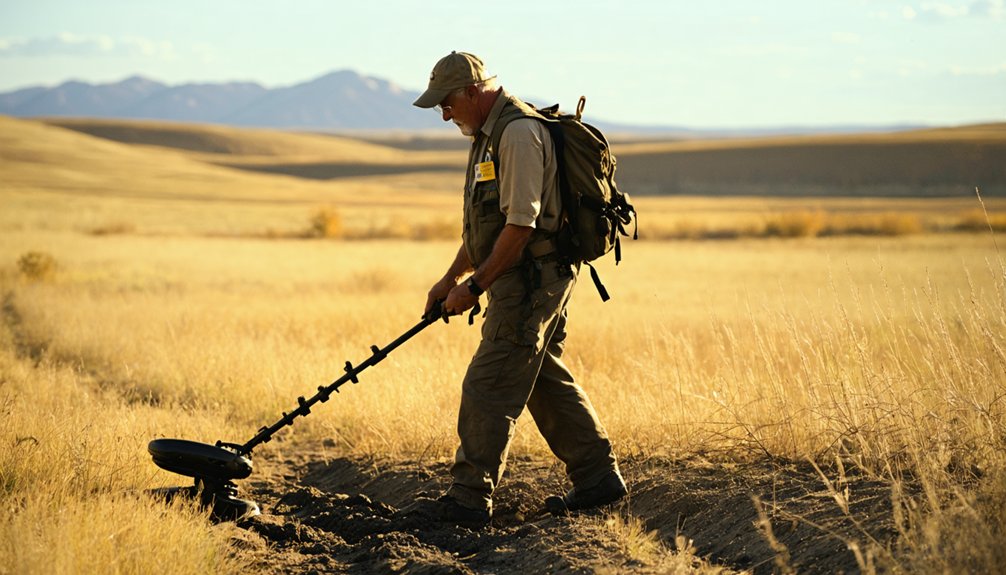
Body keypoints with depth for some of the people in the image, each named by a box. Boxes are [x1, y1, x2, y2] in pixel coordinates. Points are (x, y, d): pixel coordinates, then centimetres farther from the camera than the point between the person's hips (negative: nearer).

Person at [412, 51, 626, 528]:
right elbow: (486, 221, 24)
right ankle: (598, 478, 23)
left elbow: (520, 226, -22)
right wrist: (451, 278, 20)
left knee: (488, 387, -9)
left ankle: (469, 500, -6)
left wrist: (475, 286, -17)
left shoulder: (518, 133, -17)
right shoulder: (490, 133, 16)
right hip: (524, 282, 11)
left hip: (531, 279, -11)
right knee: (547, 381, 16)